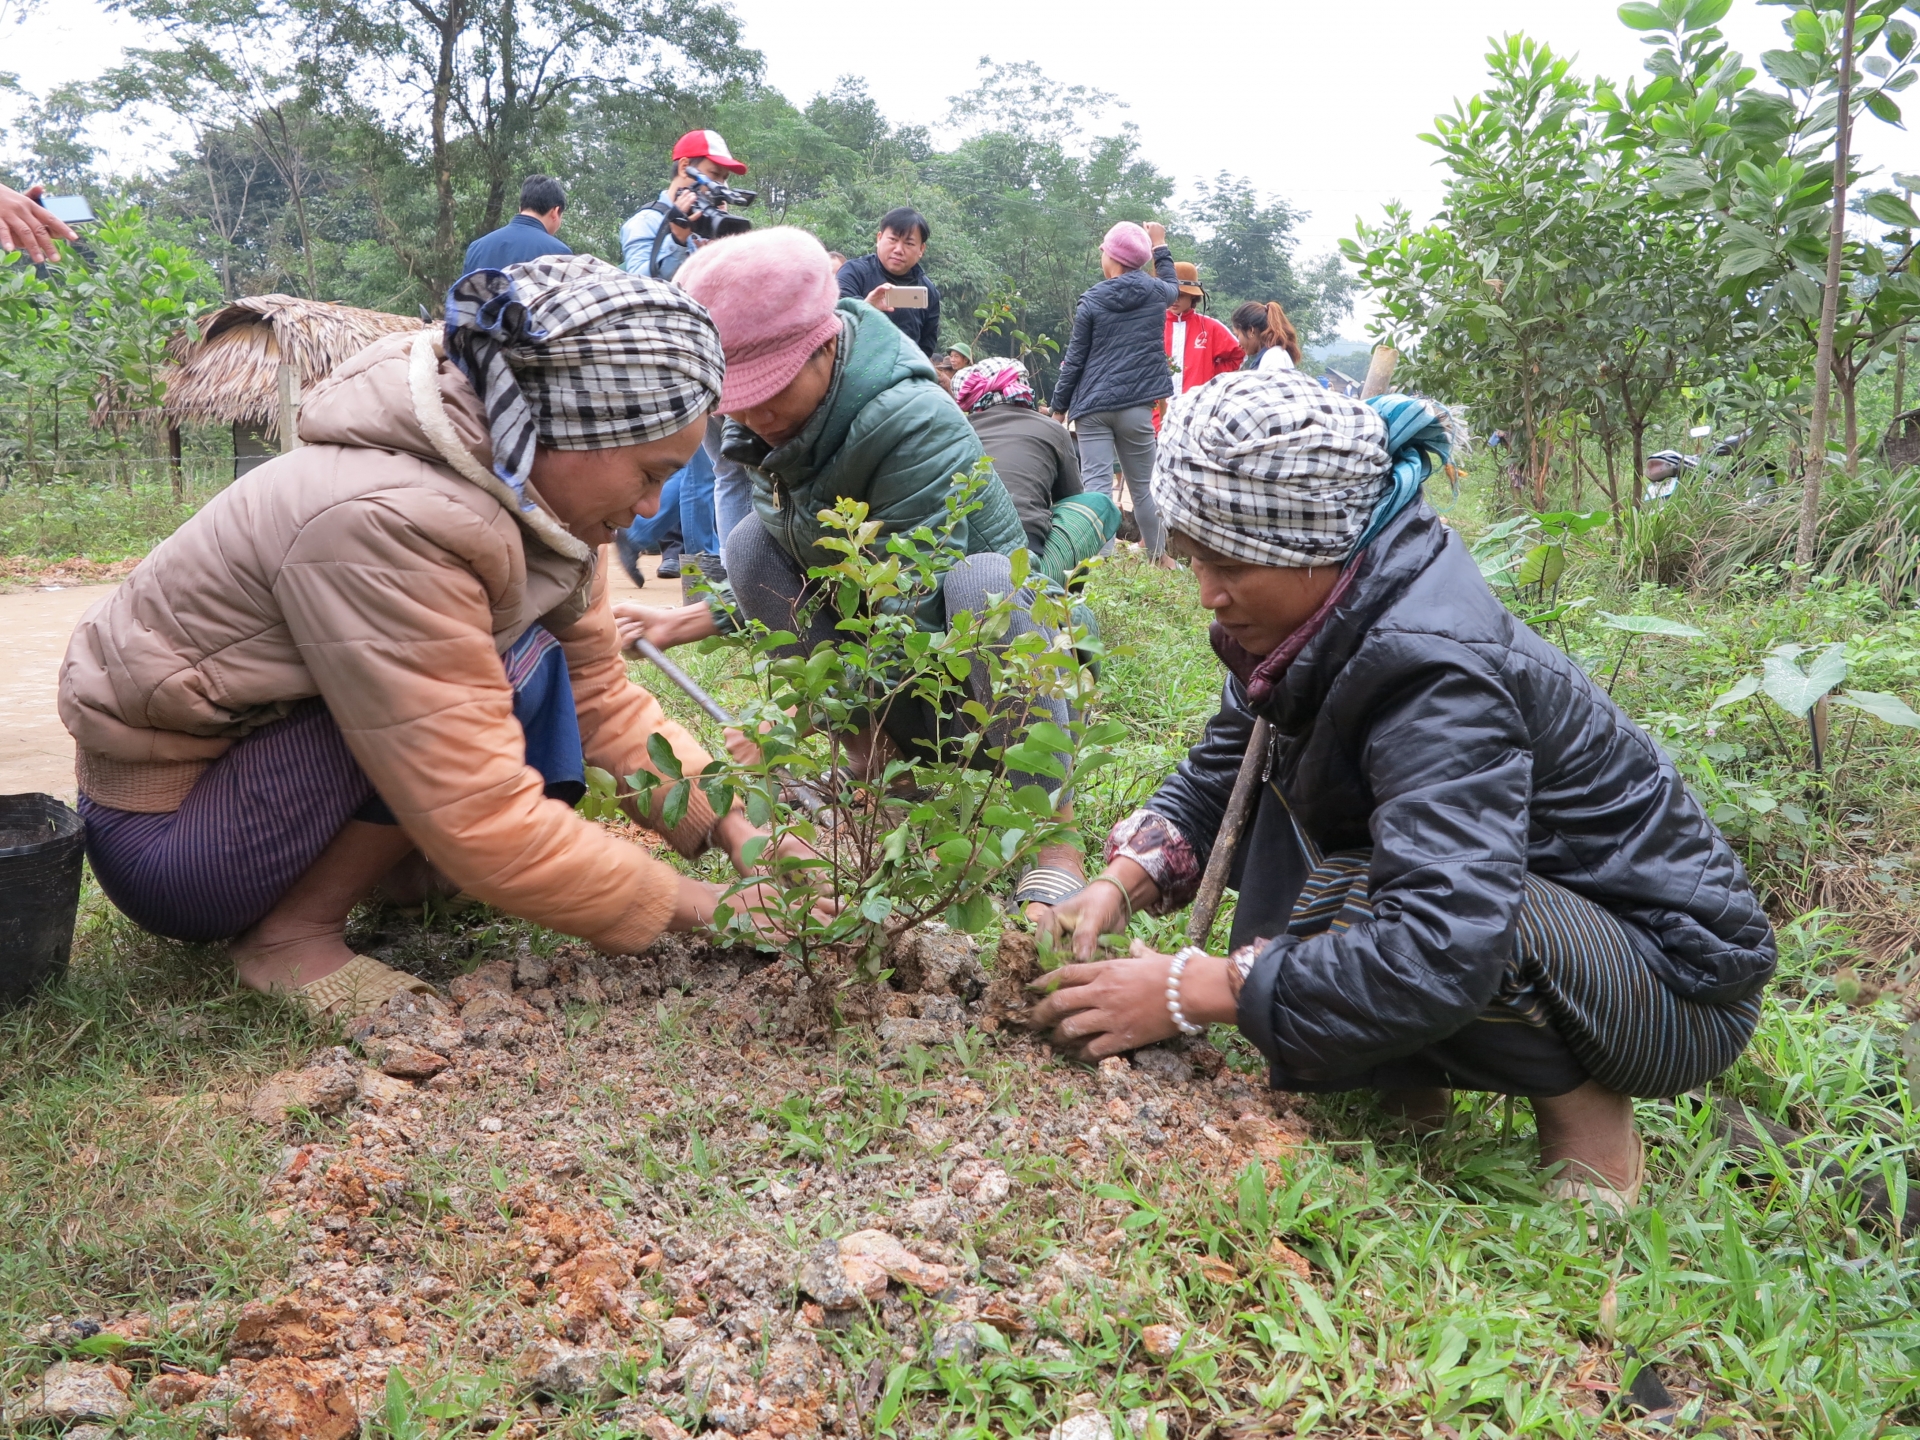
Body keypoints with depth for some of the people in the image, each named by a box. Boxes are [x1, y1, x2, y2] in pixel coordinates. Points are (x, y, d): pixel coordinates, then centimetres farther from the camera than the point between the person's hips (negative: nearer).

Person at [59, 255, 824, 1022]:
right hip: (161, 838, -8)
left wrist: (727, 822, -10)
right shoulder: (388, 526, -32)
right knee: (512, 670, -23)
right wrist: (689, 904, -22)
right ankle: (292, 931, -12)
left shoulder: (529, 495, -6)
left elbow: (600, 697, 1)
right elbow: (480, 825, -32)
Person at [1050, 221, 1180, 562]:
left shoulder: (1091, 302, -1)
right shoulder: (1155, 291, 5)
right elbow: (1172, 286, 32)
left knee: (1097, 484, -6)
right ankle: (1159, 556, 20)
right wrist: (1160, 246, 44)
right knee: (1141, 486, 12)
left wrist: (1059, 407, 7)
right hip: (1135, 406, 2)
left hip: (1092, 407, -2)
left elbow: (1073, 362, 0)